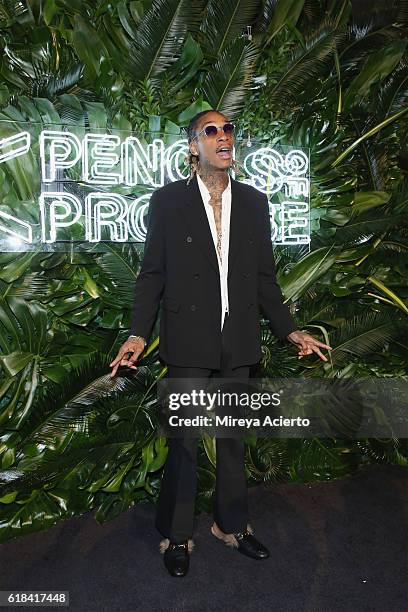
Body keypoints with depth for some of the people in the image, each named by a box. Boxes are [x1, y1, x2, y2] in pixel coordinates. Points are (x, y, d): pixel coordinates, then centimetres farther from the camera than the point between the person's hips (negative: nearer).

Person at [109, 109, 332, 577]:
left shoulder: (254, 202, 8)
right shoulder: (167, 200, -1)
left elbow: (265, 276, 9)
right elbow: (152, 273, -1)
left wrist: (289, 330, 4)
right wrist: (138, 333, -11)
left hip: (239, 341, 3)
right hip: (189, 340, -3)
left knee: (232, 435, 16)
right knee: (183, 440, 7)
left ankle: (232, 524, 37)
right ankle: (176, 535, 29)